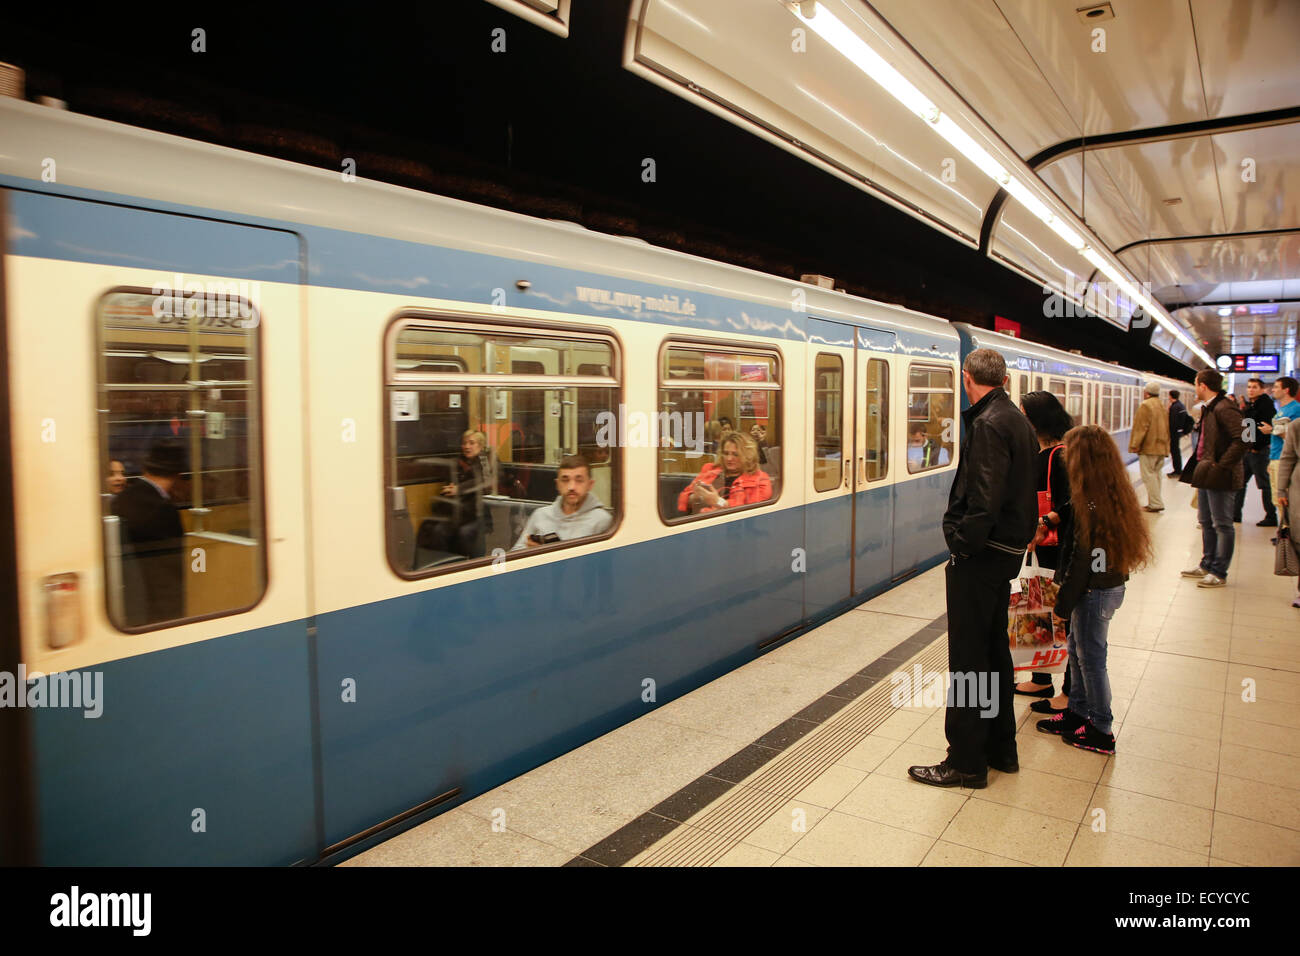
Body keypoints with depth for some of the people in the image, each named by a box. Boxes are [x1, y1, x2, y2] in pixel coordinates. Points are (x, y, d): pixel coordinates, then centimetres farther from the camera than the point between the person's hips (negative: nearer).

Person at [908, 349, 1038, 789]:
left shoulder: (988, 425, -18)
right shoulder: (1019, 421, 12)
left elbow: (984, 500, -26)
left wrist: (962, 547, -17)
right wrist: (1021, 538, 19)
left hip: (981, 555, -10)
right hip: (1007, 551, 10)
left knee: (968, 656, 0)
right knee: (994, 648, 19)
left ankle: (967, 761, 11)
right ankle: (1001, 748, 32)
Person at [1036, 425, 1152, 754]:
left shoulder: (1090, 501, -23)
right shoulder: (1115, 493, 4)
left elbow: (1083, 557, -21)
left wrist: (1063, 602, -14)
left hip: (1095, 591, -9)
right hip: (1110, 584, 9)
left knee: (1090, 657, 5)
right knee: (1077, 649, 20)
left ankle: (1102, 730, 18)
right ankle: (1078, 712, 34)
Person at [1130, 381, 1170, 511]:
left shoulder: (1145, 405, -12)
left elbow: (1141, 427, -17)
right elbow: (1167, 427, 20)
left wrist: (1135, 445, -15)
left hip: (1148, 447, -9)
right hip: (1161, 447, 9)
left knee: (1149, 475, -6)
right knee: (1156, 474, 14)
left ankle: (1156, 503, -9)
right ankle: (1155, 502, 17)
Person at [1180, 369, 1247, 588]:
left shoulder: (1224, 408, -19)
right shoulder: (1209, 408, 12)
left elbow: (1241, 440, -27)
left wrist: (1220, 466, -23)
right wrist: (1202, 465, 11)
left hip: (1221, 478, -10)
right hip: (1207, 476, 10)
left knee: (1222, 525, -1)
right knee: (1206, 522, 18)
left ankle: (1219, 573, 6)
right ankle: (1207, 565, 30)